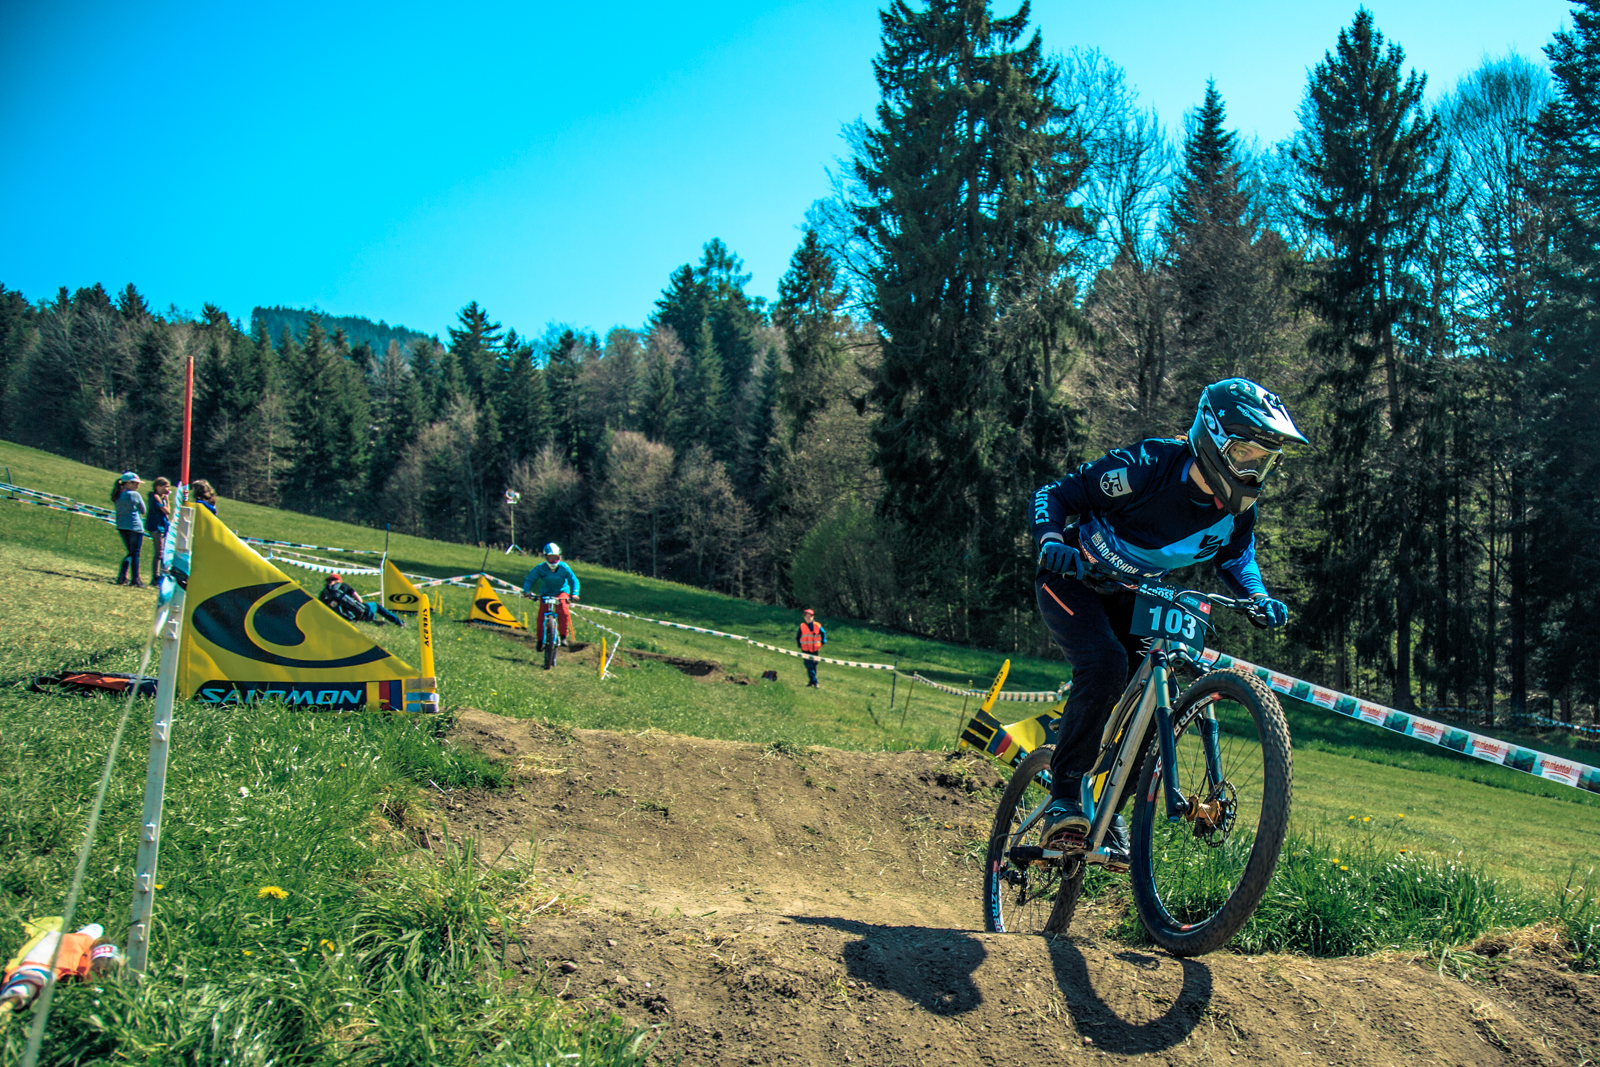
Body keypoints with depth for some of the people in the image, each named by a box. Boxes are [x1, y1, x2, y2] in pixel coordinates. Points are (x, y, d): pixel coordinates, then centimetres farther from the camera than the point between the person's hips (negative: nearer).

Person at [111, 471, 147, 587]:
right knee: (135, 554, 0)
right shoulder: (134, 495, -11)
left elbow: (118, 511, 17)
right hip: (135, 526, -7)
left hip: (121, 526, 7)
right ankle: (135, 580, 1)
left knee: (130, 553, 18)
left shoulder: (117, 495, 10)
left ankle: (122, 577, 10)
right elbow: (143, 510, -2)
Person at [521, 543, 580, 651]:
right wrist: (526, 590, -34)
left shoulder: (564, 568, -18)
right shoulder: (540, 568, -18)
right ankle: (540, 640, 8)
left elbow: (573, 580, -14)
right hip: (545, 593, 1)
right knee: (541, 617, -11)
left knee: (563, 611, -27)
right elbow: (529, 579, -15)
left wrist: (574, 593, -31)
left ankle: (563, 636, -11)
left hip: (560, 592, -1)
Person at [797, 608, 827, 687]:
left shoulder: (817, 626, -2)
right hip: (805, 650, -1)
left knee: (814, 665, 8)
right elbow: (798, 637, 11)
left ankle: (812, 681, 21)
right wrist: (799, 646, 7)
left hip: (815, 649, 1)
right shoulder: (802, 626, -1)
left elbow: (823, 633, 11)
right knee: (809, 666, -8)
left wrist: (822, 643, 4)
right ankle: (814, 682, -10)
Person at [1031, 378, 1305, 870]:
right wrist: (1051, 542, -42)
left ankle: (1111, 809, 9)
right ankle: (1063, 797, -19)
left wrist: (1259, 598, -14)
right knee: (1106, 664, -30)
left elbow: (1235, 558, 7)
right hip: (1073, 582, -6)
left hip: (1133, 597, 6)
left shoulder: (1238, 506, -13)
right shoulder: (1143, 467, -30)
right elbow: (1052, 496, -22)